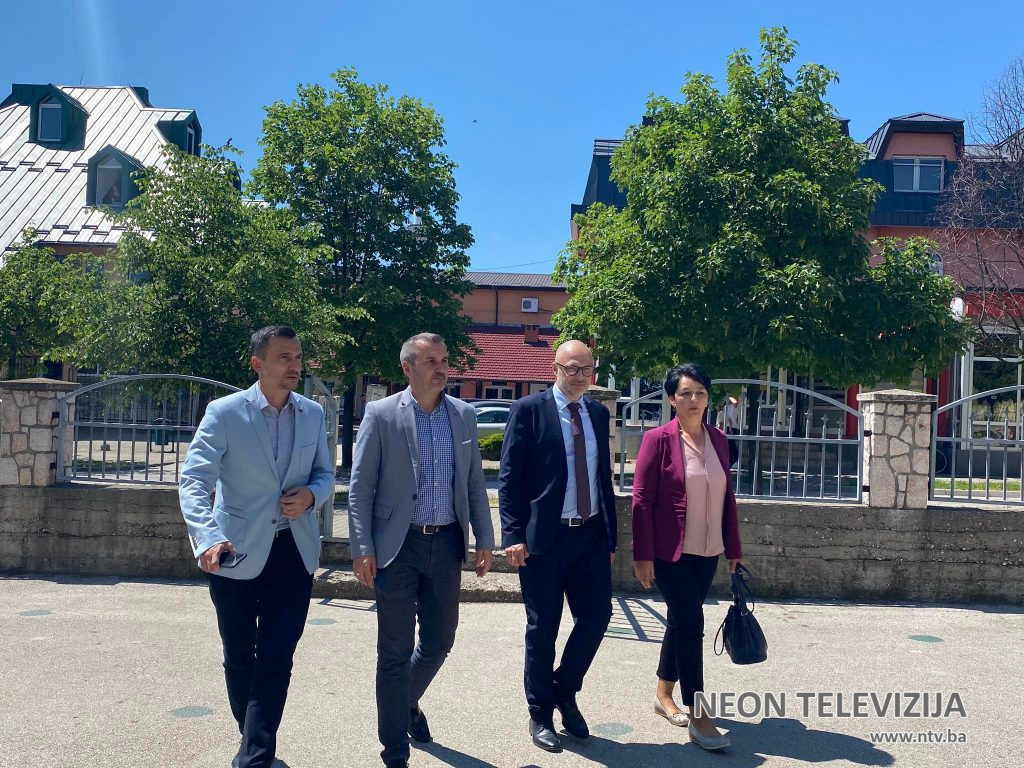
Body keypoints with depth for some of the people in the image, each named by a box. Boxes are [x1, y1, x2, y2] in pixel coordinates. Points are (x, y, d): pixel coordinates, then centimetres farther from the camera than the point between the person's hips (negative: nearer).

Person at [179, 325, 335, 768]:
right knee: (239, 656, 14)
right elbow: (194, 481, -16)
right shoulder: (224, 413, -8)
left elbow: (325, 473, 14)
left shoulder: (313, 414, 4)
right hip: (236, 552, -2)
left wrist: (312, 495, -10)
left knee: (276, 659, -1)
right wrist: (206, 539, -32)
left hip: (293, 551, 2)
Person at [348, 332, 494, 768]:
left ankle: (408, 702, 45)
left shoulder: (464, 414, 6)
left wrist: (485, 540, 7)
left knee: (439, 641, 14)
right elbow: (360, 487, -5)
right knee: (395, 652, 5)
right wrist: (362, 549, -10)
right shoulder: (381, 414, -5)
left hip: (446, 544, 4)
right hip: (398, 545, -3)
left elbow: (475, 482, 10)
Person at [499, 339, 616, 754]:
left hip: (591, 536, 5)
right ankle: (541, 714, 25)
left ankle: (565, 692, 29)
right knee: (543, 630, 6)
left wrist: (610, 535, 12)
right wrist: (514, 535, -15)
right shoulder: (528, 410, -5)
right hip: (544, 537, -4)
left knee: (596, 617, 4)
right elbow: (509, 477, -8)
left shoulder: (598, 413, 11)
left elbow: (604, 475, 14)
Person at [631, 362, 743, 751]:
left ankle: (664, 695, 32)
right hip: (670, 551, -5)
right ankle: (697, 716, 4)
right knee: (691, 623, -7)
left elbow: (727, 496, 11)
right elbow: (641, 499, -11)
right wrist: (643, 555, -14)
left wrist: (733, 548, 12)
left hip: (707, 551, 6)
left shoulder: (718, 439, 7)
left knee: (682, 621, 16)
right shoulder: (658, 439, -9)